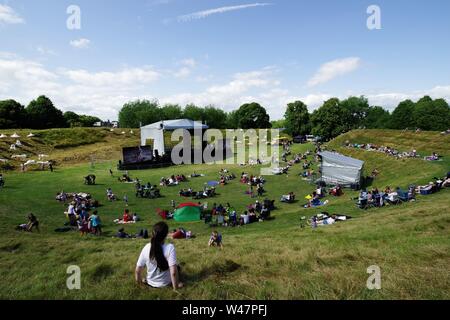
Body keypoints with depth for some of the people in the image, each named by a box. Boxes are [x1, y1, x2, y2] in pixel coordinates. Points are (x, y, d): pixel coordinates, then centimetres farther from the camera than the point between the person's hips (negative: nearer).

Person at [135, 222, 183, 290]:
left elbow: (137, 270, -11)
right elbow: (173, 272, -30)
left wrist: (140, 281, 8)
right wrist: (175, 287, -15)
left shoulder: (146, 248, -18)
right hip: (166, 284, -2)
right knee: (177, 267, 28)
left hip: (150, 283, 3)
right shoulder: (170, 247, -28)